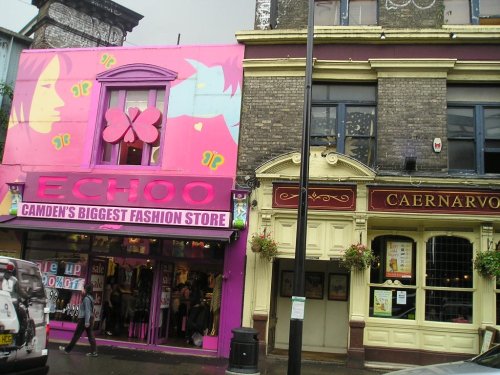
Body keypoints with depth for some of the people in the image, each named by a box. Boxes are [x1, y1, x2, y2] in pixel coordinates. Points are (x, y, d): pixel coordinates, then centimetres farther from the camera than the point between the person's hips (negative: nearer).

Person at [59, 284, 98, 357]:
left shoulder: (86, 298, -16)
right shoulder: (90, 298, 12)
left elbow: (87, 311, -20)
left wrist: (87, 322, -21)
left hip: (84, 319, -9)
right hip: (89, 318, 9)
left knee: (76, 335, 3)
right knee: (90, 335, 7)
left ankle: (67, 349, 15)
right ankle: (94, 351, 5)